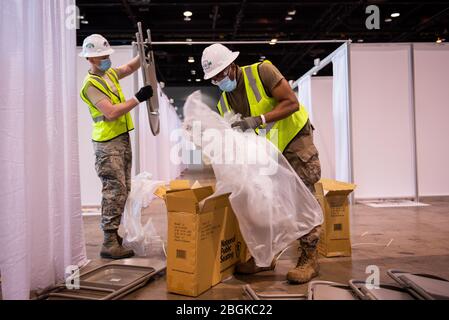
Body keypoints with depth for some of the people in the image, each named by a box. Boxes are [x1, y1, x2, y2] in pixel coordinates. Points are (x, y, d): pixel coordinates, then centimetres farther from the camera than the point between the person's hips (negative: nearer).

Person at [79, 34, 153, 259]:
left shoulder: (109, 73, 12)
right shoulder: (91, 84, -14)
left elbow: (129, 68, 30)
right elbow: (111, 112, -24)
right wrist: (138, 99, -22)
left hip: (122, 139, 9)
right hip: (108, 143, -9)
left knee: (122, 190, 12)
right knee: (115, 192, -11)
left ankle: (114, 233, 23)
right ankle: (109, 244, -6)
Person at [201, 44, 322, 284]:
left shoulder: (262, 72, -19)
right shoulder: (224, 104, -2)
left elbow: (292, 103, -24)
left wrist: (259, 119, -34)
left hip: (294, 137, -6)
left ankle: (309, 259, 2)